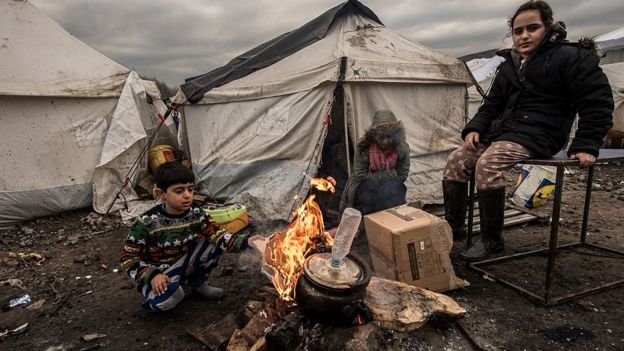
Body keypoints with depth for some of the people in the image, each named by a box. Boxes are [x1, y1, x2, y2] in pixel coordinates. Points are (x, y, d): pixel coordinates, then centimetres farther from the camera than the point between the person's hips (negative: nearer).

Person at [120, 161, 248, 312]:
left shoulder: (195, 214, -12)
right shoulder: (146, 222, -21)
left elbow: (217, 234, -22)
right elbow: (128, 258, -14)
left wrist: (244, 241, -40)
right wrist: (152, 276, -29)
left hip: (183, 264, 4)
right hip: (157, 273, -3)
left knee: (215, 244, -19)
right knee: (163, 300, -36)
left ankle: (197, 282, 6)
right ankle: (183, 289, 1)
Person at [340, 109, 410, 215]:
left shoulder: (401, 148, -14)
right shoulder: (363, 149, -20)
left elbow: (402, 176, -8)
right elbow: (360, 176, -16)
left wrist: (375, 176, -16)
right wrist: (389, 174, -16)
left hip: (391, 188, 3)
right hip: (366, 189, -3)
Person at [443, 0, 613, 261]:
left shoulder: (570, 57, -2)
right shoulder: (509, 65, 18)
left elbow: (597, 102, -4)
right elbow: (492, 104, 19)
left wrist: (586, 146, -11)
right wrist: (474, 128, 0)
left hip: (536, 134, -7)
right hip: (501, 130, 7)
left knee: (488, 164, -32)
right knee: (456, 161, -11)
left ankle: (492, 239, -18)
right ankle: (453, 228, -1)